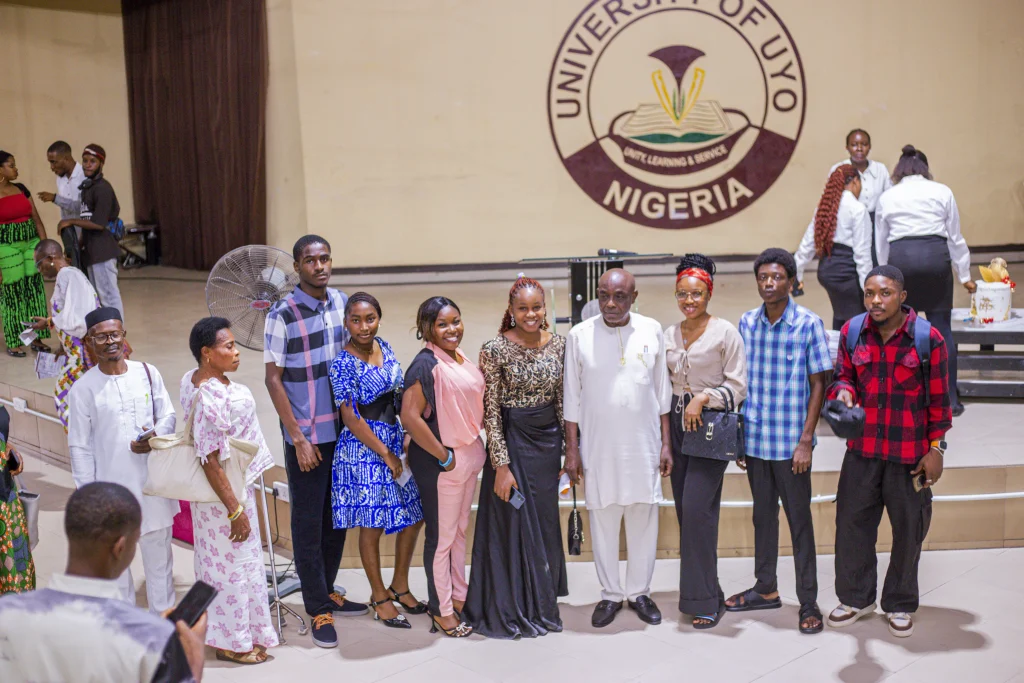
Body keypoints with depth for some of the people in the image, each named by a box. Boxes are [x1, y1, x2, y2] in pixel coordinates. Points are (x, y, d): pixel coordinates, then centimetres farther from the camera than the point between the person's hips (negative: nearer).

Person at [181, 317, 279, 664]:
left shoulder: (193, 379, -1)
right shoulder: (209, 399, -30)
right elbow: (210, 462, -28)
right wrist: (235, 510, -23)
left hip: (238, 484, 10)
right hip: (224, 492, -10)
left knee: (223, 563, 22)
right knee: (233, 564, 6)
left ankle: (236, 632, 38)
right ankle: (232, 642, 22)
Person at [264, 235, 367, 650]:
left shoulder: (342, 303, 4)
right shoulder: (283, 315, -13)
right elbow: (273, 379, -11)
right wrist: (298, 438, -14)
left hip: (343, 430, 6)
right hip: (306, 436, -5)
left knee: (338, 517, 15)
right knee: (308, 522, 4)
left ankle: (326, 591, 33)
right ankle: (319, 610, 15)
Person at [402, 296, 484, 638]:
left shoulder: (459, 357, 7)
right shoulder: (426, 364, -19)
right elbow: (410, 417, -25)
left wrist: (474, 449, 9)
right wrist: (444, 456, -19)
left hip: (468, 456, 8)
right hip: (441, 465, -8)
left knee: (460, 531, 19)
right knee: (441, 536, 5)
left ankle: (459, 597, 34)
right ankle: (441, 610, 19)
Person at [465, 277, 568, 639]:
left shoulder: (558, 344, 2)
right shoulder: (495, 349, -12)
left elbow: (563, 401, 9)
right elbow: (491, 411, -12)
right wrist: (501, 465, -14)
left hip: (548, 442, 5)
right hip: (511, 442, -5)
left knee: (545, 524, 14)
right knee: (512, 524, 4)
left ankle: (541, 605, 31)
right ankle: (508, 612, 20)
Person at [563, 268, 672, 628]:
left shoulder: (652, 331, -1)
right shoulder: (579, 335, -4)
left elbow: (662, 392, 6)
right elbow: (571, 398, 1)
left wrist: (666, 443, 4)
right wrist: (572, 449, -1)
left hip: (643, 445, 1)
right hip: (598, 446, -1)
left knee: (643, 520, 8)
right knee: (603, 521, 7)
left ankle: (640, 592, 23)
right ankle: (610, 594, 21)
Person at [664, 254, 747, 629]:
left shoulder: (725, 332, -6)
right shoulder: (669, 335, 9)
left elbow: (738, 387, -6)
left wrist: (704, 397, -17)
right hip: (678, 425, 5)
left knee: (697, 509, -11)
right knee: (685, 510, 8)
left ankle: (704, 599, -1)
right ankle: (697, 589, 20)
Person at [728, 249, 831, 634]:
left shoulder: (808, 324, -8)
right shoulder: (746, 324, 3)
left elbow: (818, 384, -6)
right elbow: (741, 382, 9)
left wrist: (806, 440, -11)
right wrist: (736, 438, 7)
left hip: (790, 442, -4)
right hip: (754, 438, 4)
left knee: (799, 519, 4)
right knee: (763, 515, 16)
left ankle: (808, 602, 15)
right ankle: (766, 589, 31)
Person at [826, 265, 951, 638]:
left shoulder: (928, 338, -9)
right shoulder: (852, 333, -1)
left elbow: (939, 399, -3)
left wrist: (936, 448, -3)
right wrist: (843, 391, -14)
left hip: (910, 454, -2)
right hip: (862, 450, 3)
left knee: (908, 530, 9)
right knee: (852, 523, 10)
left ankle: (900, 604, 28)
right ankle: (856, 597, 29)